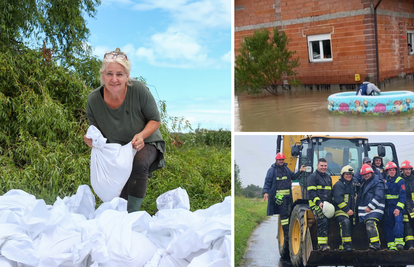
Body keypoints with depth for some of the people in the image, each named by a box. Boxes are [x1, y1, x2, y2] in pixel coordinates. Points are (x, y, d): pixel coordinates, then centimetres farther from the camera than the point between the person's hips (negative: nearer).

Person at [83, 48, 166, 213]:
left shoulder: (139, 90, -26)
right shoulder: (94, 100, -18)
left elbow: (155, 120, -13)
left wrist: (141, 135, -32)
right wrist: (91, 140, -27)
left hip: (145, 143, -2)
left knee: (139, 164, -35)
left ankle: (133, 213, -22)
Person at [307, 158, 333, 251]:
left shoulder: (328, 177, 23)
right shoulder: (313, 177, -1)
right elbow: (311, 192, -10)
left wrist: (331, 203, 19)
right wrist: (318, 202, -20)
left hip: (327, 205, 7)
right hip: (316, 204, -7)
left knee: (327, 223, 3)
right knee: (323, 222, -20)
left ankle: (325, 243, 10)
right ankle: (322, 244, -19)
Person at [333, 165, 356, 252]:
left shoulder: (352, 184, 20)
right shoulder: (338, 185, -7)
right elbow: (338, 200, -16)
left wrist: (352, 209, 21)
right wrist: (347, 209, -18)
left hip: (350, 211, 9)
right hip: (340, 211, -9)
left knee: (350, 226, 7)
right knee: (345, 222, -30)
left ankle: (343, 245, 17)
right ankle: (346, 244, -30)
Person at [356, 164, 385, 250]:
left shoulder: (377, 182, -4)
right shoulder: (364, 183, 24)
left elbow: (378, 196, -15)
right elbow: (361, 196, 36)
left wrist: (370, 207, -18)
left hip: (374, 208, -9)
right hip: (365, 209, 9)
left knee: (371, 224, -24)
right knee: (368, 226, 4)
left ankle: (376, 244, -27)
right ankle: (374, 243, 9)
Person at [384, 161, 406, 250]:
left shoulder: (400, 181, -2)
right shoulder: (385, 181, 15)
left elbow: (402, 196, -9)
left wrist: (399, 208, -18)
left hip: (397, 206, -5)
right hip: (388, 207, 5)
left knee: (398, 221, -25)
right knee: (388, 226, 3)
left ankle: (399, 242, -27)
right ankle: (391, 245, 7)